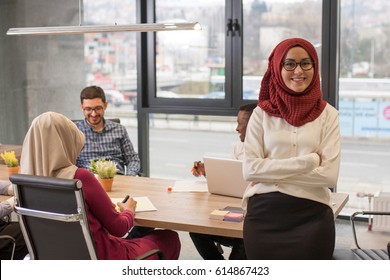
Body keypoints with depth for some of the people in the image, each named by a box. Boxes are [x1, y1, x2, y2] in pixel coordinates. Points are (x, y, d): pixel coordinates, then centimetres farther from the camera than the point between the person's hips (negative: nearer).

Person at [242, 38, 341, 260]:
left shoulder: (327, 114, 1)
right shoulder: (262, 114, 2)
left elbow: (329, 175, -9)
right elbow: (250, 169, -8)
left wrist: (272, 174, -10)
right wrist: (308, 161, -11)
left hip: (312, 218, 0)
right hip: (265, 217, 1)